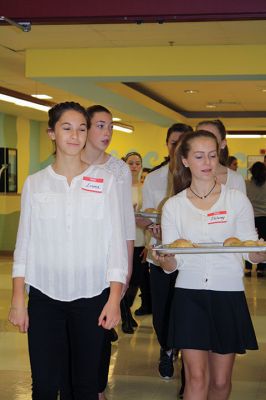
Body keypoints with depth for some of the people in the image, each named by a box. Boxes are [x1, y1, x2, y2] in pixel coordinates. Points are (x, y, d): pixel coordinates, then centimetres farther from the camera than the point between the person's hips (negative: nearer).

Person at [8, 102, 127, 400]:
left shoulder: (105, 181, 2)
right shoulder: (35, 183, 5)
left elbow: (115, 241, 1)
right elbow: (24, 242, 6)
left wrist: (114, 299, -5)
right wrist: (17, 300, 1)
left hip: (91, 297, 0)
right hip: (44, 296, 1)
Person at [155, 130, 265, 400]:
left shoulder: (237, 200, 2)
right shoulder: (173, 206, 4)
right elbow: (171, 266, 3)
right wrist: (166, 260, -21)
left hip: (228, 295, 1)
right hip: (189, 295, 0)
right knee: (197, 378, -6)